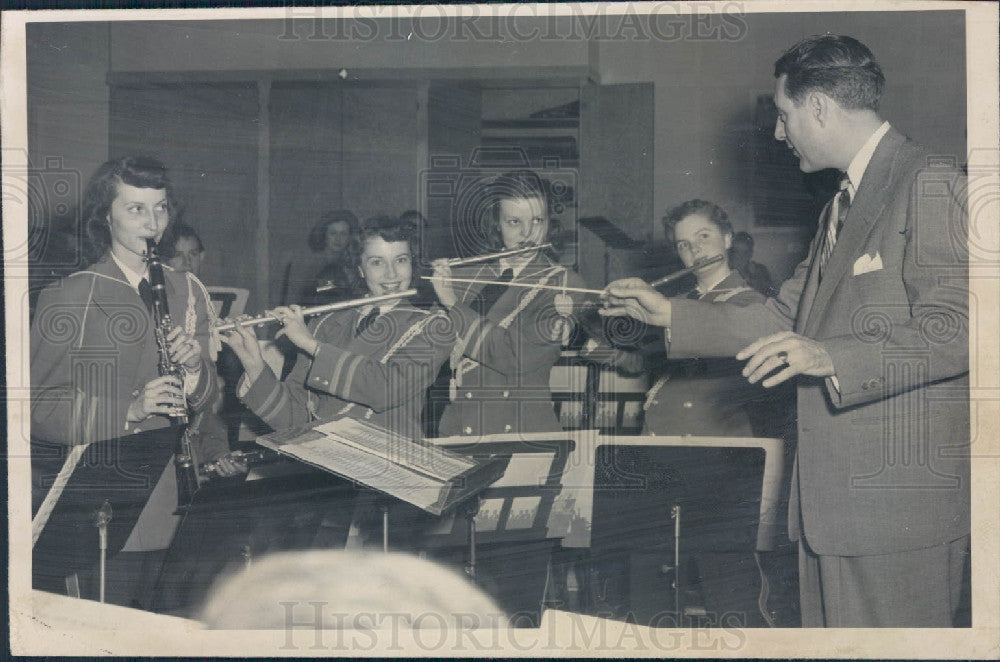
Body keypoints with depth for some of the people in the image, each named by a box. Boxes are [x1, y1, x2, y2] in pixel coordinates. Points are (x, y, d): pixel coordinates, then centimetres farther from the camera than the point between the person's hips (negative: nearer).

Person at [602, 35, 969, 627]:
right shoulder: (844, 204, 21)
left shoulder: (931, 188, -12)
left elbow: (956, 330, -21)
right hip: (832, 495, 10)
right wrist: (669, 314, 21)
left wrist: (831, 357, -29)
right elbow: (785, 318, 23)